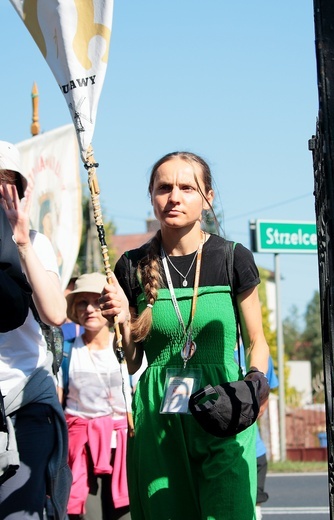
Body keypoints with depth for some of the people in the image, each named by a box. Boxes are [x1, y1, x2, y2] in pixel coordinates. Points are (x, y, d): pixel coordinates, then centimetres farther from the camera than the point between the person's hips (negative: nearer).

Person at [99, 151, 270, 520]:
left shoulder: (232, 259, 0)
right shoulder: (134, 267, 4)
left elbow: (256, 342, 10)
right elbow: (130, 364, 11)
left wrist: (256, 379, -10)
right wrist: (124, 322, -8)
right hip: (157, 416, 2)